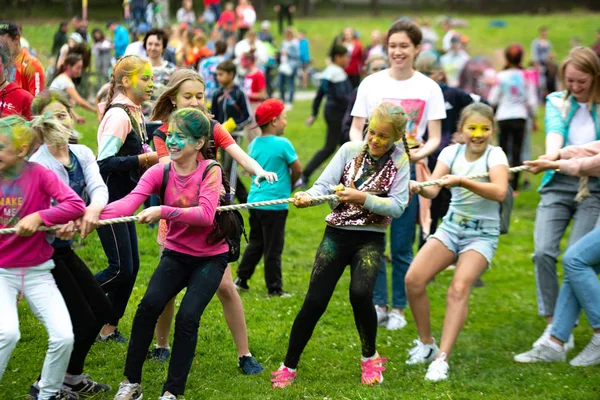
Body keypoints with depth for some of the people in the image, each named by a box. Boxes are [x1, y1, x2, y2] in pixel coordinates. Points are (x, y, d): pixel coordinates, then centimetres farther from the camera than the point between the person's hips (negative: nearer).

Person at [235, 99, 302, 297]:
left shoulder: (253, 144, 6)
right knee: (273, 249, 1)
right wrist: (289, 184, 13)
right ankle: (274, 288, 7)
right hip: (275, 203, -6)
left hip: (255, 200, 6)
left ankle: (241, 279, 20)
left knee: (255, 243, 19)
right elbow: (298, 169, -5)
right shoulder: (283, 144, -14)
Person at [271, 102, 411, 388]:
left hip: (370, 239, -1)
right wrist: (308, 197, -29)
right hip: (337, 234, 1)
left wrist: (363, 198, -24)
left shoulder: (399, 162, -3)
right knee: (314, 302, -5)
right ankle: (289, 367, 10)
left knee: (360, 294, -23)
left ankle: (370, 358, 4)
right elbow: (324, 184, -7)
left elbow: (398, 206, -12)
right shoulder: (350, 150, 0)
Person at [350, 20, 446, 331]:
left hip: (409, 170, -1)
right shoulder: (372, 83, 2)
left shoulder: (428, 88, 1)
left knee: (402, 246, 4)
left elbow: (435, 137, 0)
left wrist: (421, 152, -21)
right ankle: (378, 304, 12)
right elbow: (356, 128, 4)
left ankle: (398, 309, 14)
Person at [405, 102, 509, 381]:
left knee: (459, 288, -24)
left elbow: (500, 192, -29)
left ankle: (442, 359, -24)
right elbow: (433, 189, -14)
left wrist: (461, 181, -40)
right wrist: (419, 188, -37)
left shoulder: (494, 155, -10)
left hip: (482, 235, -4)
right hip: (450, 228, 4)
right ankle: (425, 344, 6)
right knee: (413, 279, -14)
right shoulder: (452, 152, 1)